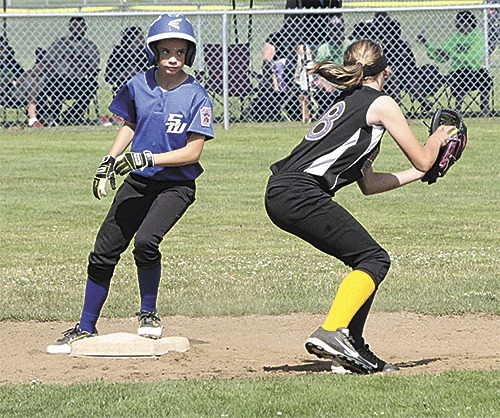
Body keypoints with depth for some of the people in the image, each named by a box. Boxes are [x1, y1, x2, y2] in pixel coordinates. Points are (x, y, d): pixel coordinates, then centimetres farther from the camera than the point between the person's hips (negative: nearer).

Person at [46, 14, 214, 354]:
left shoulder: (196, 97, -14)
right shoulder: (139, 85, -1)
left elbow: (193, 151, -16)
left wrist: (146, 158, -23)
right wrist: (109, 162, 8)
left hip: (176, 184, -5)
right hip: (138, 182, 5)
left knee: (146, 240, -29)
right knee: (103, 252, 2)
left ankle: (149, 314, -5)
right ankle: (86, 329, 16)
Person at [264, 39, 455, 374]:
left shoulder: (348, 102, 28)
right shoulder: (381, 103, 2)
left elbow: (368, 183, 30)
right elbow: (423, 159, 7)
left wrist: (418, 174, 38)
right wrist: (437, 139, 28)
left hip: (280, 193, 9)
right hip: (300, 193, -9)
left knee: (367, 259, 14)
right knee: (375, 260, -9)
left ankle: (356, 353, 12)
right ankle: (330, 332, -26)